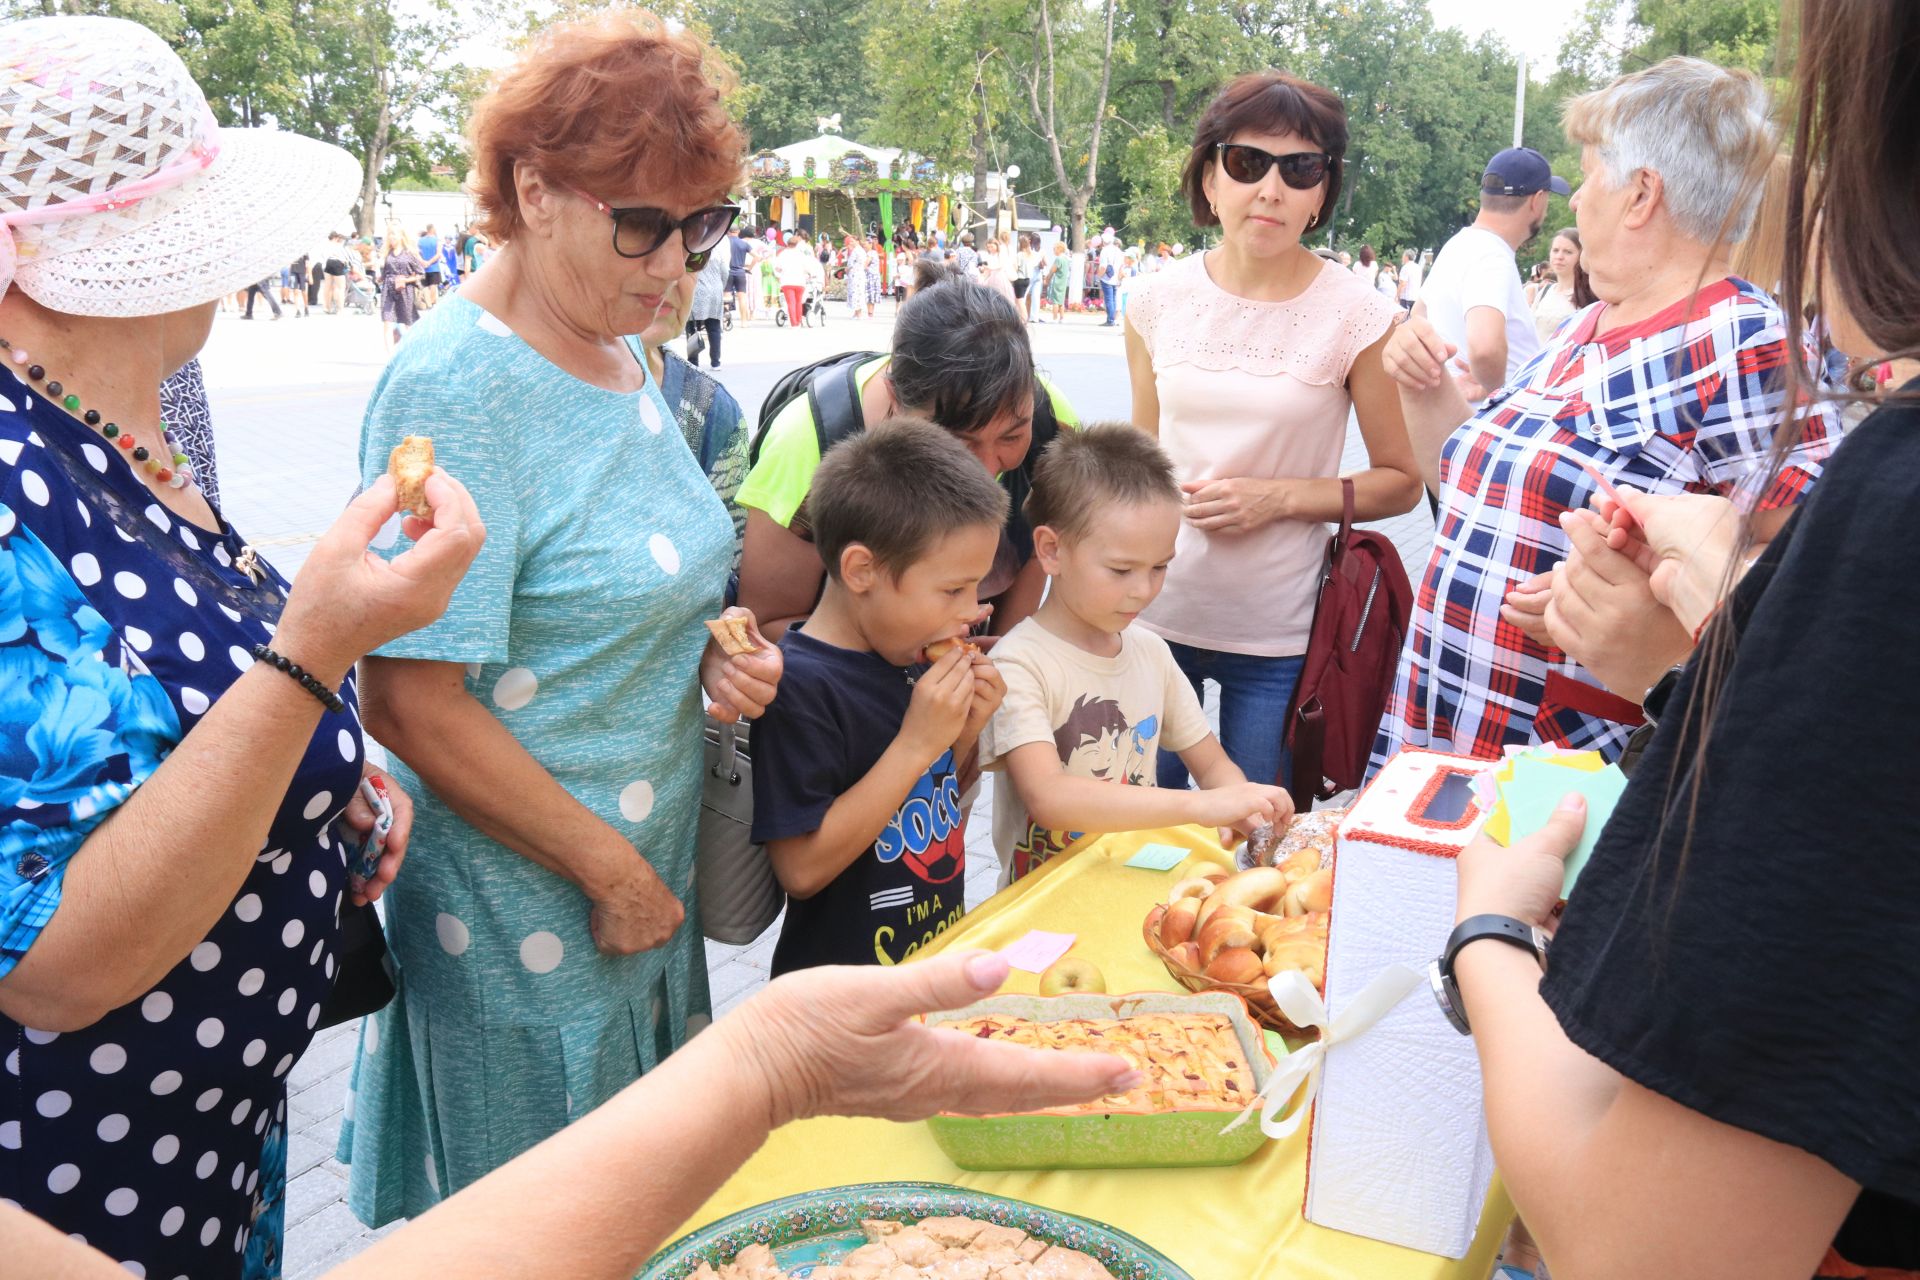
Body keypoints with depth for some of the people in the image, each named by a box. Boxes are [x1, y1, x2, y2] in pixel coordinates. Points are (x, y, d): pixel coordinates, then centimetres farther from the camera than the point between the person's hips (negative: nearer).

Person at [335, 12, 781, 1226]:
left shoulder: (626, 353, 5)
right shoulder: (455, 387, -21)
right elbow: (414, 704, -23)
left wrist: (711, 649, -3)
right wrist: (610, 874, -16)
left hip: (648, 877, 8)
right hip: (527, 921, -8)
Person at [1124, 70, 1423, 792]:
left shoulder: (1355, 315, -9)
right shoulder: (1158, 303, 1)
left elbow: (1400, 481, -1)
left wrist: (1281, 496, -15)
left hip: (1275, 637, -2)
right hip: (1154, 613, 3)